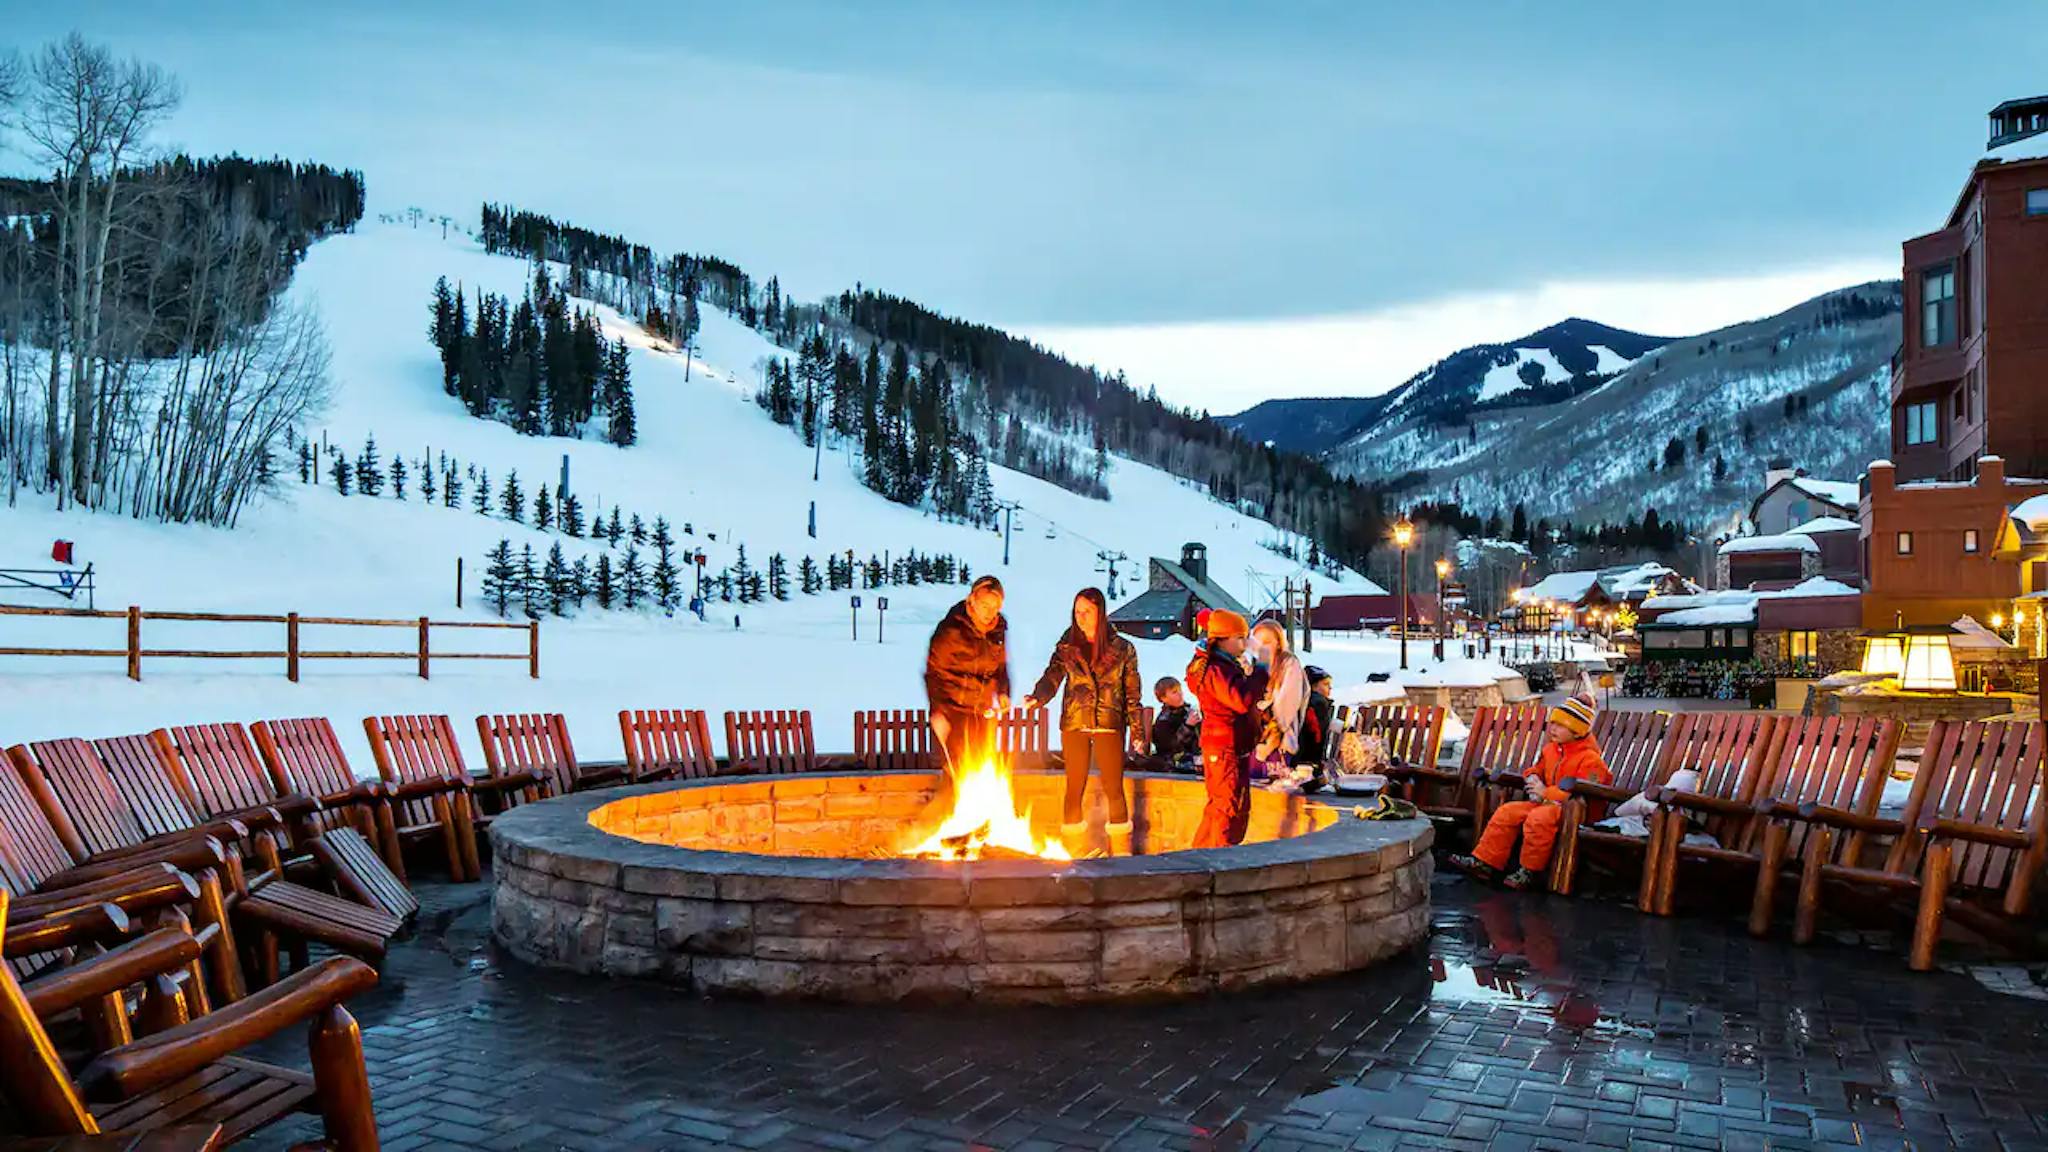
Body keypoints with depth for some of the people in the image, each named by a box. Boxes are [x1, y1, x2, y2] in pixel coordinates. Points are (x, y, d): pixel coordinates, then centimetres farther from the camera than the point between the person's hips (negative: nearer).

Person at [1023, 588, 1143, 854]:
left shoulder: (1122, 649, 4)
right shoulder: (1066, 648, 6)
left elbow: (1133, 694, 6)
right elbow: (1052, 678, -7)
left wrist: (1137, 731, 2)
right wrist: (1037, 697, -28)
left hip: (1109, 725, -1)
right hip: (1074, 725, 1)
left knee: (1114, 790, -2)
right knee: (1074, 790, 3)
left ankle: (1121, 852, 8)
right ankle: (1072, 854, 12)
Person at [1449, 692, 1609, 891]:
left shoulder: (1590, 758, -13)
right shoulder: (1550, 749, 13)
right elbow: (1539, 768, 31)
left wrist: (1546, 793, -21)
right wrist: (1532, 777, 4)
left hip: (1571, 808, -9)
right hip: (1545, 802, 9)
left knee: (1537, 818, -36)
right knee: (1507, 812, -6)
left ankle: (1530, 871, -20)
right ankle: (1485, 862, -4)